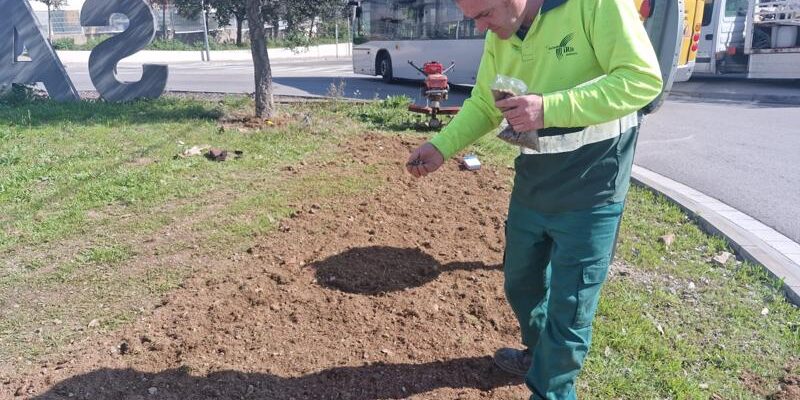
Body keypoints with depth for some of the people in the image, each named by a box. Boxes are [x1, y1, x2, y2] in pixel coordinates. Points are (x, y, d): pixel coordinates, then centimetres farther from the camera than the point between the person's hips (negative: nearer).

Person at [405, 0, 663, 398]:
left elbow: (643, 78, -24)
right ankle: (539, 354, 50)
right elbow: (483, 104, 9)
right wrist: (440, 146, -6)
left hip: (589, 191, -7)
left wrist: (548, 108, -31)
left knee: (568, 308, 4)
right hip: (532, 185, 7)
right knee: (520, 283, 22)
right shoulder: (498, 37, 1)